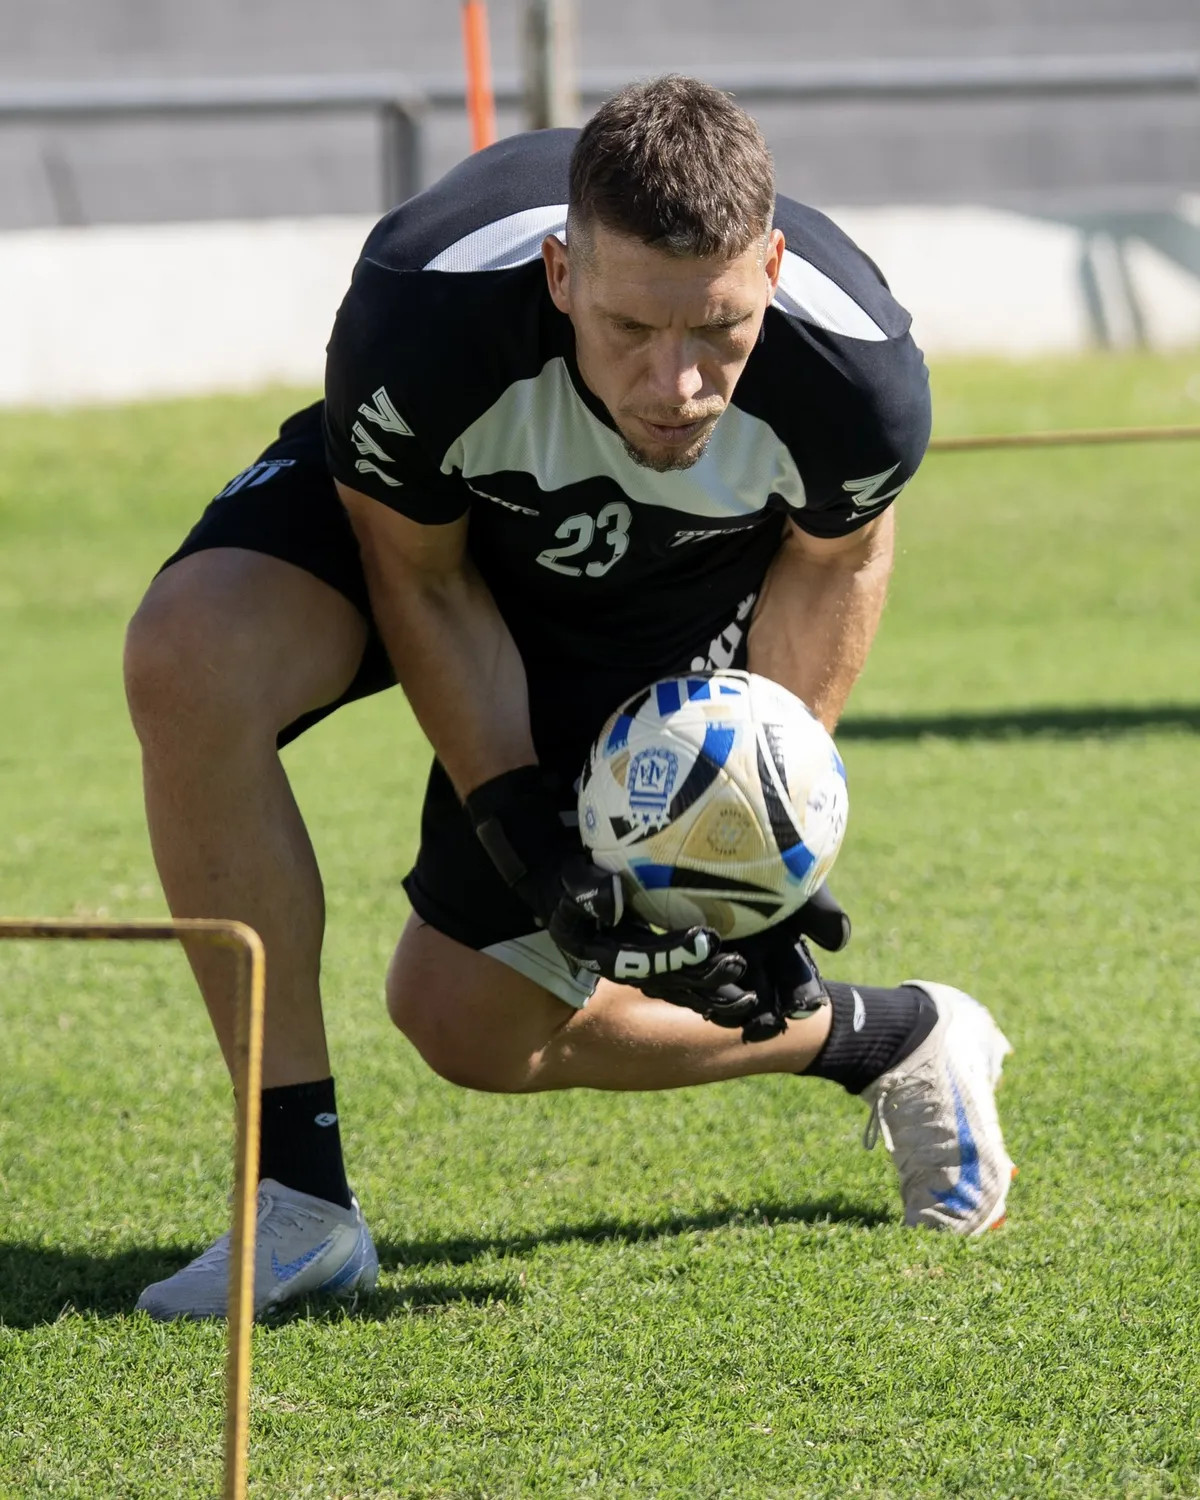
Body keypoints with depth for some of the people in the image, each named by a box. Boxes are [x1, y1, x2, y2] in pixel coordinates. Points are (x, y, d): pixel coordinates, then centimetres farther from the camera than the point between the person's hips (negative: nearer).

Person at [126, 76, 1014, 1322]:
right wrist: (518, 827, -24)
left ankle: (899, 1041, 25)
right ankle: (299, 1198, -21)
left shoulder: (856, 376, -36)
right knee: (189, 658, -32)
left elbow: (835, 559, -9)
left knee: (468, 1021, -2)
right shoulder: (419, 316, -40)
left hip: (670, 603, 0)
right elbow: (420, 579, -18)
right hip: (430, 519, 1)